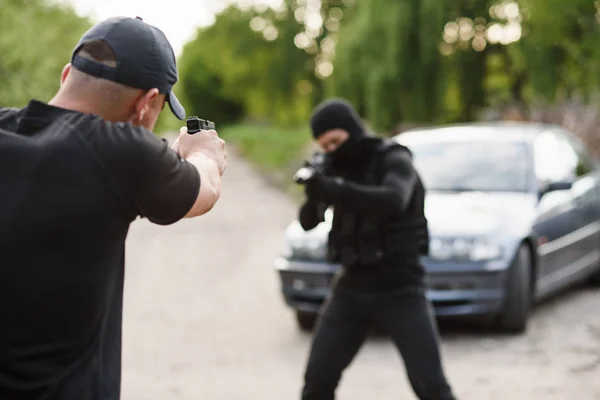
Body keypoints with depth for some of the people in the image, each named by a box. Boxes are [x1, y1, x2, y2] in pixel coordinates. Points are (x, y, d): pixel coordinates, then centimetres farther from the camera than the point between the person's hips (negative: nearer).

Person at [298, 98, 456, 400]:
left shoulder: (394, 161, -12)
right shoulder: (339, 168, 5)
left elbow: (393, 201, -34)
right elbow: (307, 222, 3)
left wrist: (334, 190, -40)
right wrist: (314, 192, -19)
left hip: (400, 289, -5)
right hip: (352, 287, 5)